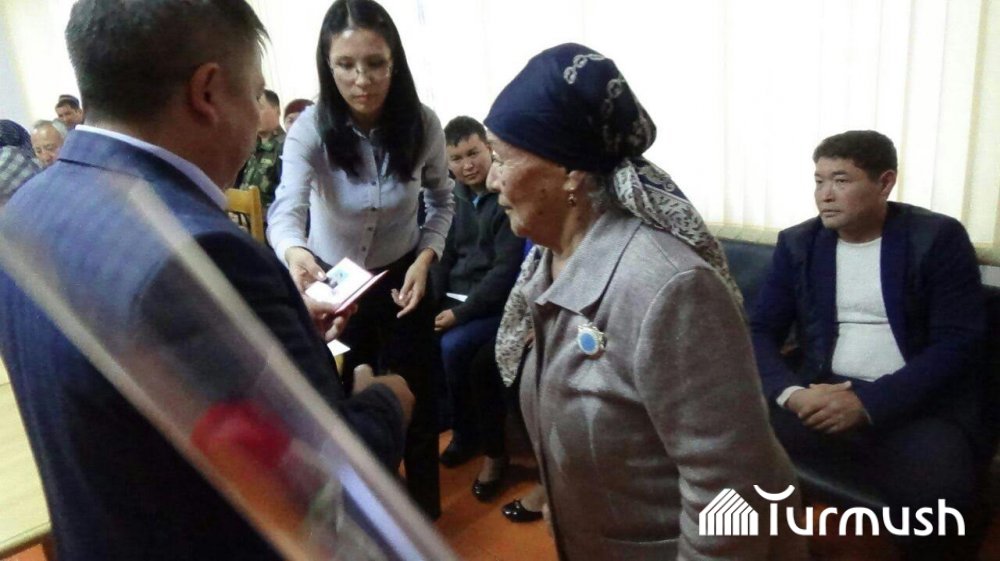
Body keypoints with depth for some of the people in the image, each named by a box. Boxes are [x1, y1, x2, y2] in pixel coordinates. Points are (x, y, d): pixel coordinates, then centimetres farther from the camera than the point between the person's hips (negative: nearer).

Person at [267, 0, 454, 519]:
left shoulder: (422, 125, -17)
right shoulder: (311, 127, -22)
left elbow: (442, 201, -2)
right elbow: (286, 209, -36)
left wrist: (425, 258, -18)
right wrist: (295, 254, -58)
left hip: (401, 278, 1)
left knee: (413, 397, 11)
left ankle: (423, 509, 36)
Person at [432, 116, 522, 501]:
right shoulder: (455, 195, 9)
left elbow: (507, 270, -17)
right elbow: (446, 254, 12)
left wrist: (461, 313, -19)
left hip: (498, 303, -6)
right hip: (455, 296, 6)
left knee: (452, 348, -28)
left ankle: (475, 439, -1)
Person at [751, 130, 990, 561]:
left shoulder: (939, 238, -1)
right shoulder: (797, 243, 7)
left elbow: (958, 344, -9)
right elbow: (762, 332, 3)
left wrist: (869, 404, -21)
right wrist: (791, 391, -18)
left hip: (919, 403, -2)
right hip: (823, 393, 2)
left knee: (937, 485, -32)